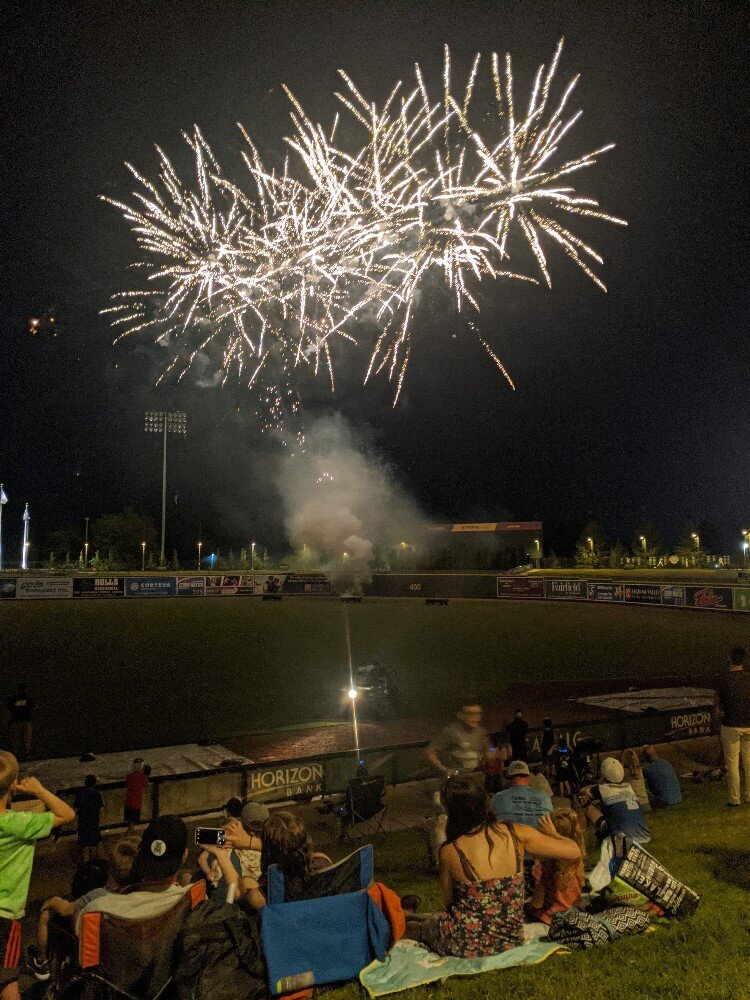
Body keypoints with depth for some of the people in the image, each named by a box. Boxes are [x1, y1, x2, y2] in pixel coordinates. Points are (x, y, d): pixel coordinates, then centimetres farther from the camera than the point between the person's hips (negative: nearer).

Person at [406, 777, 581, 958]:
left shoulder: (449, 852, -17)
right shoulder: (516, 834, -13)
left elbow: (449, 904, -2)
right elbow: (574, 852, -5)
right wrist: (552, 834, 16)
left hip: (466, 945, -3)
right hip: (510, 941, 3)